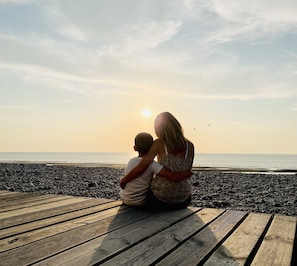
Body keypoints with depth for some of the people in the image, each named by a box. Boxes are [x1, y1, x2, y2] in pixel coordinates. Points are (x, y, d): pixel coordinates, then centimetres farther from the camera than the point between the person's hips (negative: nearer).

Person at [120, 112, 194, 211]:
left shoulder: (159, 144, -14)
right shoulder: (190, 146, -6)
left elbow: (141, 167, -15)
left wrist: (123, 180, -1)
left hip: (159, 199, -2)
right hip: (183, 200, 3)